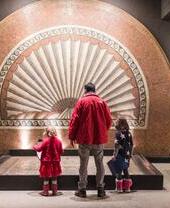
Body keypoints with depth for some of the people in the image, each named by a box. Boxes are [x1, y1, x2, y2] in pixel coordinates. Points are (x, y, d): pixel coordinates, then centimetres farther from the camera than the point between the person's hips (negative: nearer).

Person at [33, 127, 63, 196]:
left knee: (46, 177, 8)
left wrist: (35, 146, 12)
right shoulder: (58, 141, -4)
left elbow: (39, 148, -9)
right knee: (54, 177, 14)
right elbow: (61, 151, 3)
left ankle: (45, 191, 12)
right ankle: (54, 191, 18)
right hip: (55, 162, 3)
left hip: (47, 162, -3)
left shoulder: (45, 141, -15)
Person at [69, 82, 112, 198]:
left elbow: (75, 119, -6)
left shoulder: (81, 101, -3)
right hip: (99, 138, 2)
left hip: (84, 138, -2)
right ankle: (100, 189, 11)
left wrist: (72, 136, 2)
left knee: (84, 164, 5)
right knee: (99, 164, 10)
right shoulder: (102, 102, 3)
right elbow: (109, 120, 6)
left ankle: (82, 189, 9)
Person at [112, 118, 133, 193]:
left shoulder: (118, 133, -14)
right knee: (126, 171, 16)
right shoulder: (129, 134, 3)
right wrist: (130, 154, 18)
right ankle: (127, 187, 21)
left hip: (120, 155, -5)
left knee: (119, 171, 4)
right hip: (127, 156, 6)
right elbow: (131, 145, 8)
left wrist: (115, 155, -10)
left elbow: (117, 145, -17)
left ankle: (119, 188, 7)